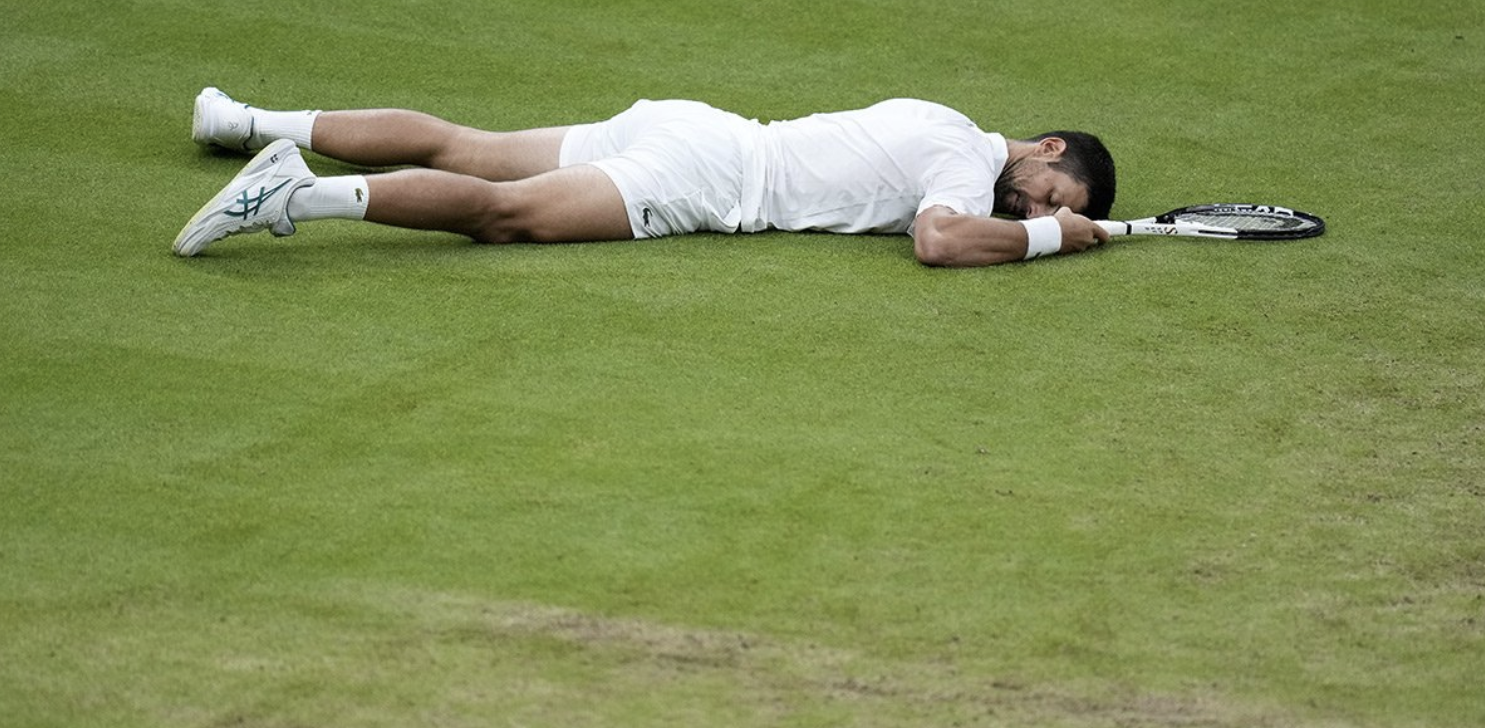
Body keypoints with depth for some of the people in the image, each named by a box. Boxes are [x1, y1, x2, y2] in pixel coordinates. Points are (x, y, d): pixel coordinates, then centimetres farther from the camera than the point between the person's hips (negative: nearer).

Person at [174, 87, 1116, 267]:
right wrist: (1050, 233, -14)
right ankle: (302, 195, -37)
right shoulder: (968, 158, -9)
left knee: (458, 146, 10)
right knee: (506, 209, -23)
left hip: (687, 131, 8)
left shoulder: (949, 128, 18)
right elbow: (939, 240, -29)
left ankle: (255, 124, 13)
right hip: (703, 172, -8)